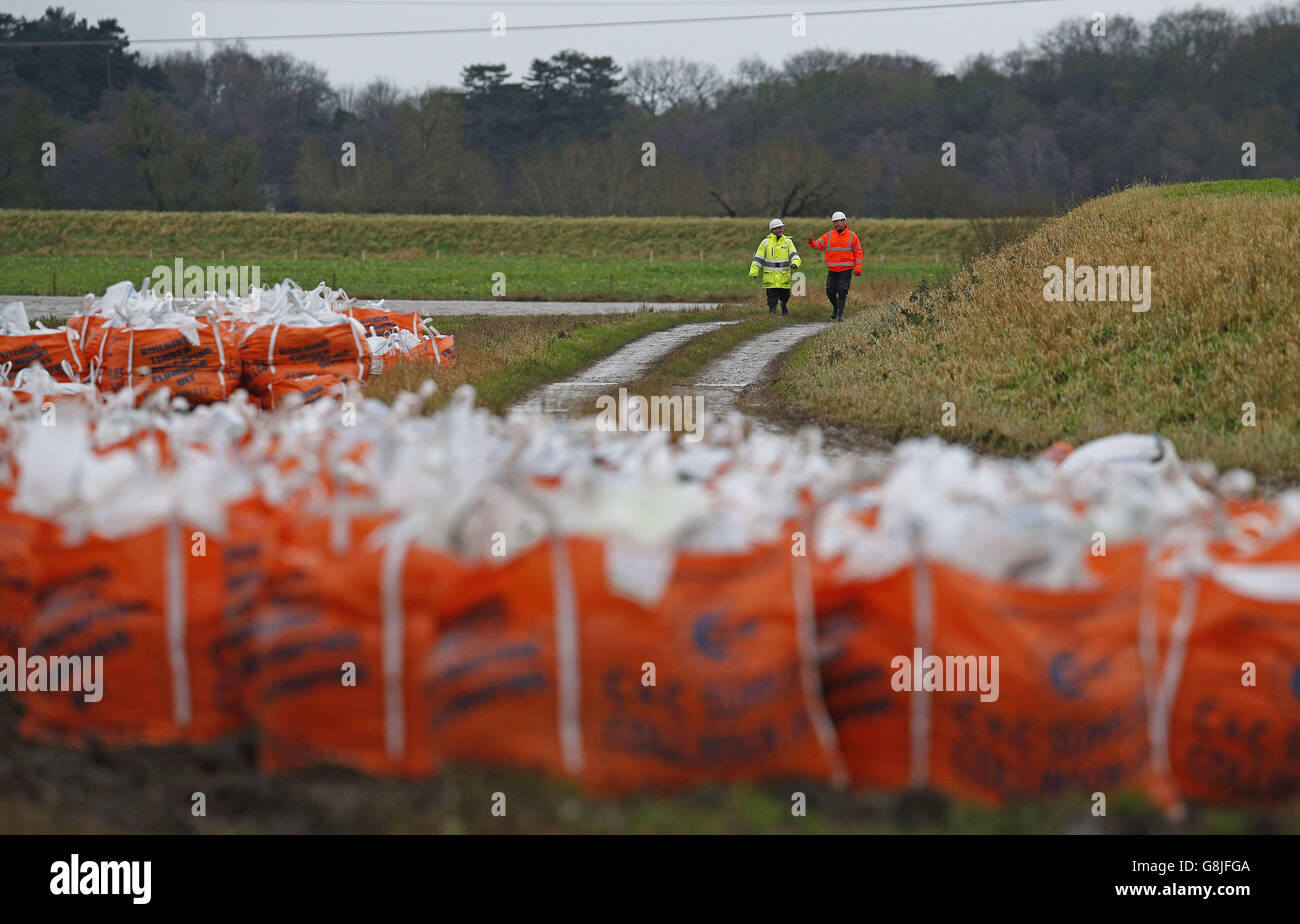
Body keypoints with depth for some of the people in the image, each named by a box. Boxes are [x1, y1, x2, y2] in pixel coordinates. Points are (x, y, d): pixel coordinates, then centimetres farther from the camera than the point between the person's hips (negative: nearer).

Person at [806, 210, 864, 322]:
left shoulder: (852, 236, 3)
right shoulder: (829, 235, 9)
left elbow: (858, 252, 4)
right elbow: (819, 244, 3)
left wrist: (858, 268, -4)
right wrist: (812, 243, -21)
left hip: (846, 269, -3)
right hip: (832, 269, 3)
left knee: (842, 291, -8)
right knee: (830, 291, 1)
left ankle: (840, 313, -3)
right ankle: (835, 307, 27)